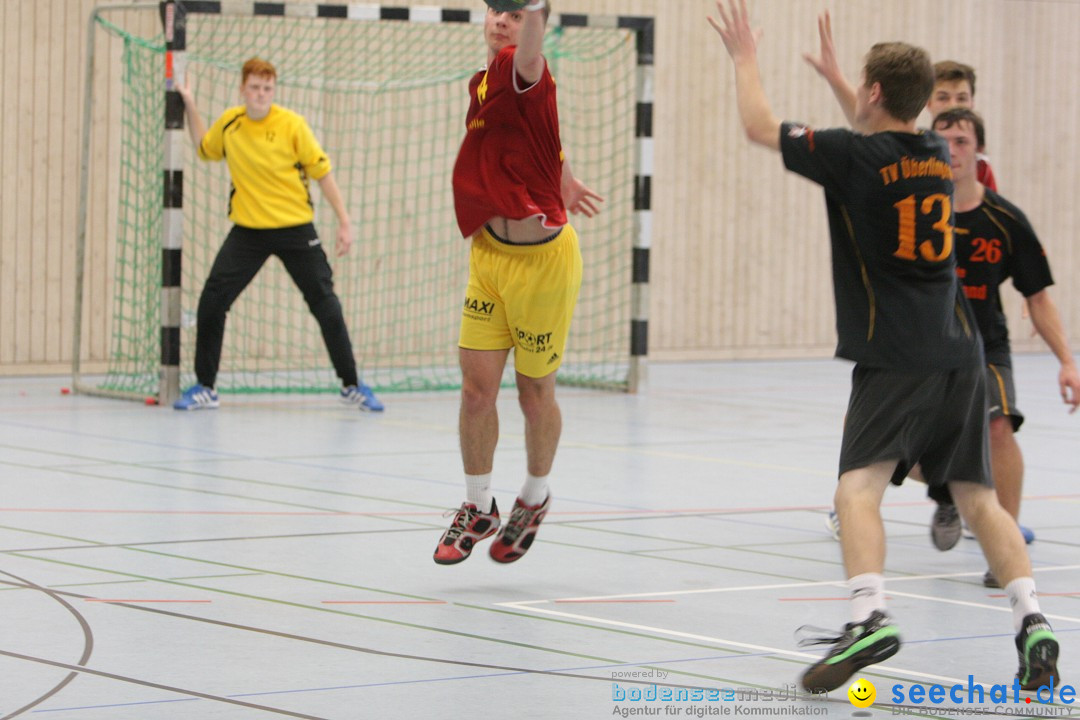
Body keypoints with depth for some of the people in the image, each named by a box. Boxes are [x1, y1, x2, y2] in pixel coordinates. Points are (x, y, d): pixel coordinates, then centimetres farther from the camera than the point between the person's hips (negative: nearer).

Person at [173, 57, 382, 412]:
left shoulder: (291, 125, -10)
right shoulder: (229, 123, 0)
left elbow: (322, 172, -4)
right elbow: (203, 148, 22)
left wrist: (344, 222, -6)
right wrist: (190, 108, 11)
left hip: (295, 229, -2)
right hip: (248, 230, 2)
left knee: (326, 306, 0)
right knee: (211, 303, -7)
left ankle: (352, 386, 15)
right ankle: (205, 389, 5)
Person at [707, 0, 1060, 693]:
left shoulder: (852, 154, -8)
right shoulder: (938, 155, 12)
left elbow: (760, 124, 3)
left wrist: (745, 56, 20)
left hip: (895, 357, -6)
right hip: (960, 351, 7)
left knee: (859, 487, -15)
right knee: (979, 499, 11)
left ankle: (869, 616, -36)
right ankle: (1033, 623, 0)